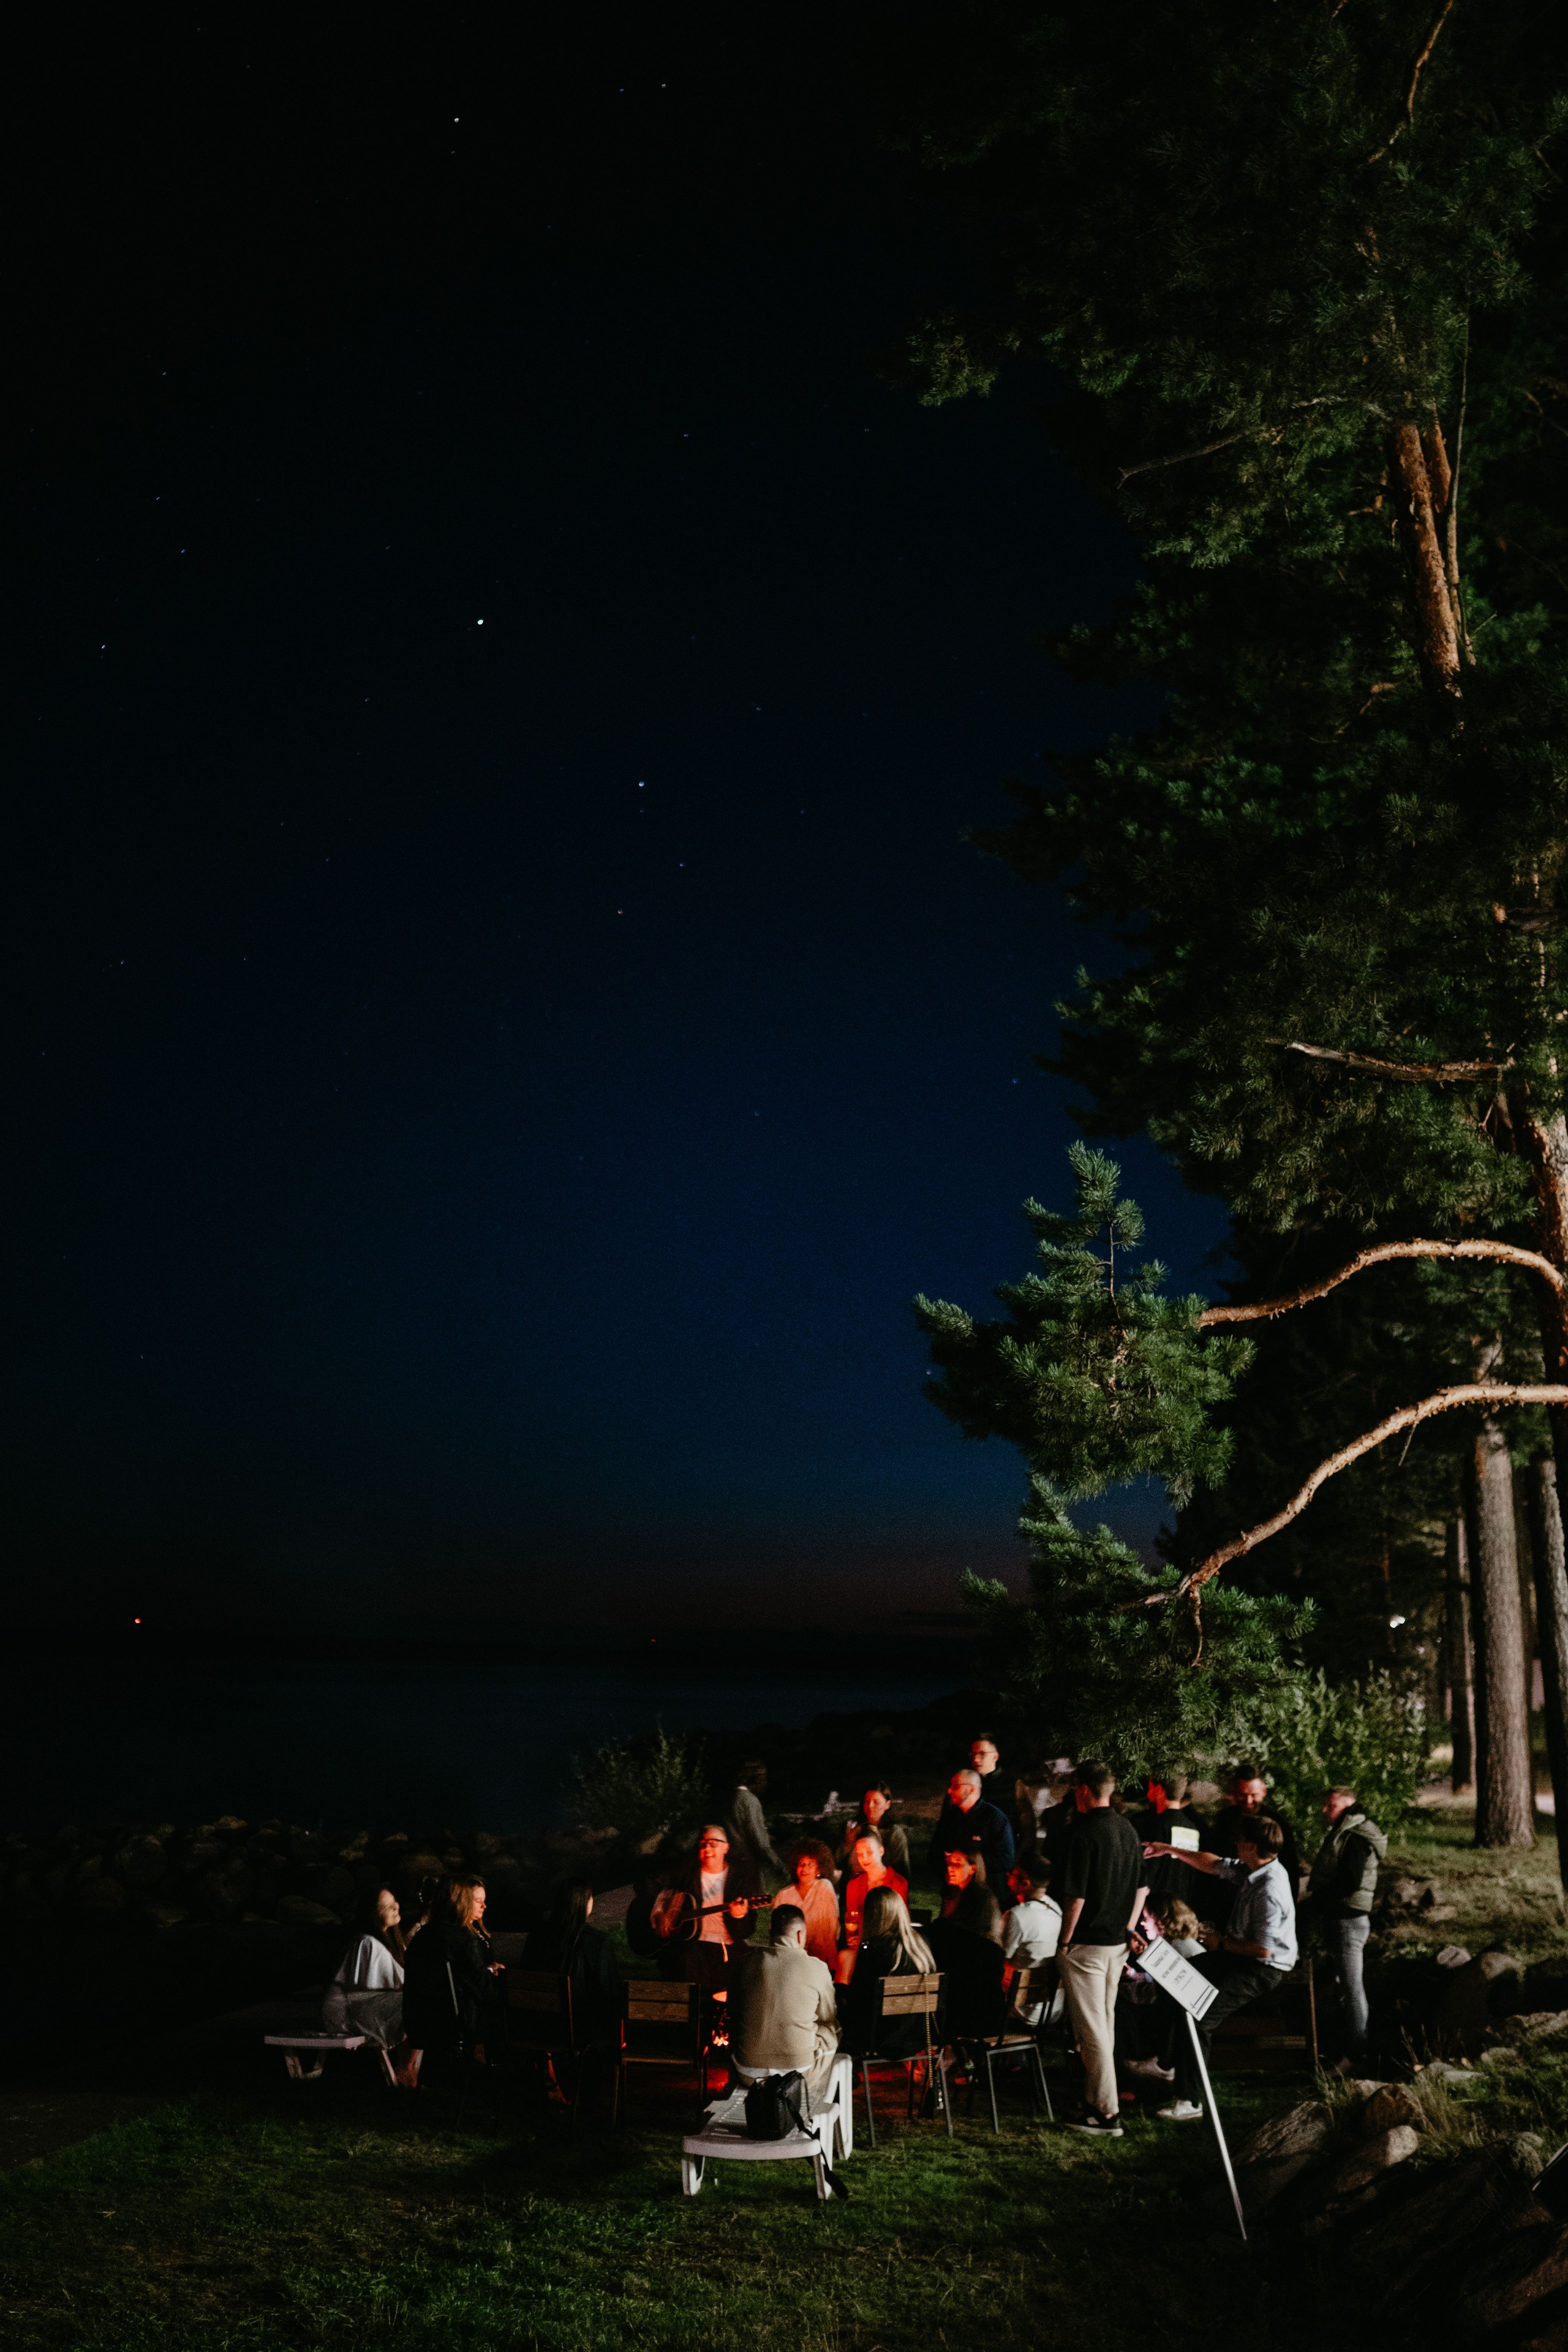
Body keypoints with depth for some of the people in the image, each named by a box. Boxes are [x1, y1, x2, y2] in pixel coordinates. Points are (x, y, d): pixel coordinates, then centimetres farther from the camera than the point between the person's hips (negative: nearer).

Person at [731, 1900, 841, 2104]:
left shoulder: (747, 1959, -4)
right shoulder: (816, 1968, -11)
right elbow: (830, 2020, 5)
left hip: (747, 2073, 2)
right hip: (797, 2070, -2)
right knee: (831, 2035, 27)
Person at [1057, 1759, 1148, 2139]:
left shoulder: (1087, 1833, -19)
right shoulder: (1128, 1829, 6)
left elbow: (1076, 1896, -19)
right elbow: (1141, 1887, 12)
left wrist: (1064, 1941, -9)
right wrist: (1127, 1929, 17)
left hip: (1087, 1944, -8)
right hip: (1118, 1942, 8)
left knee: (1092, 2030, -2)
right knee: (1105, 2023, 18)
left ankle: (1107, 2114, 1)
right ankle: (1097, 2099, 28)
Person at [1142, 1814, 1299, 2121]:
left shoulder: (1270, 1891, -29)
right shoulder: (1250, 1869, 0)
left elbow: (1264, 1948, -29)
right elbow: (1214, 1865, 18)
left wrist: (1222, 1944, -14)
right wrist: (1171, 1850, 20)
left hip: (1262, 1969, -11)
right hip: (1238, 1955, 11)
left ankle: (1190, 2102, -15)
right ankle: (1168, 2062, 33)